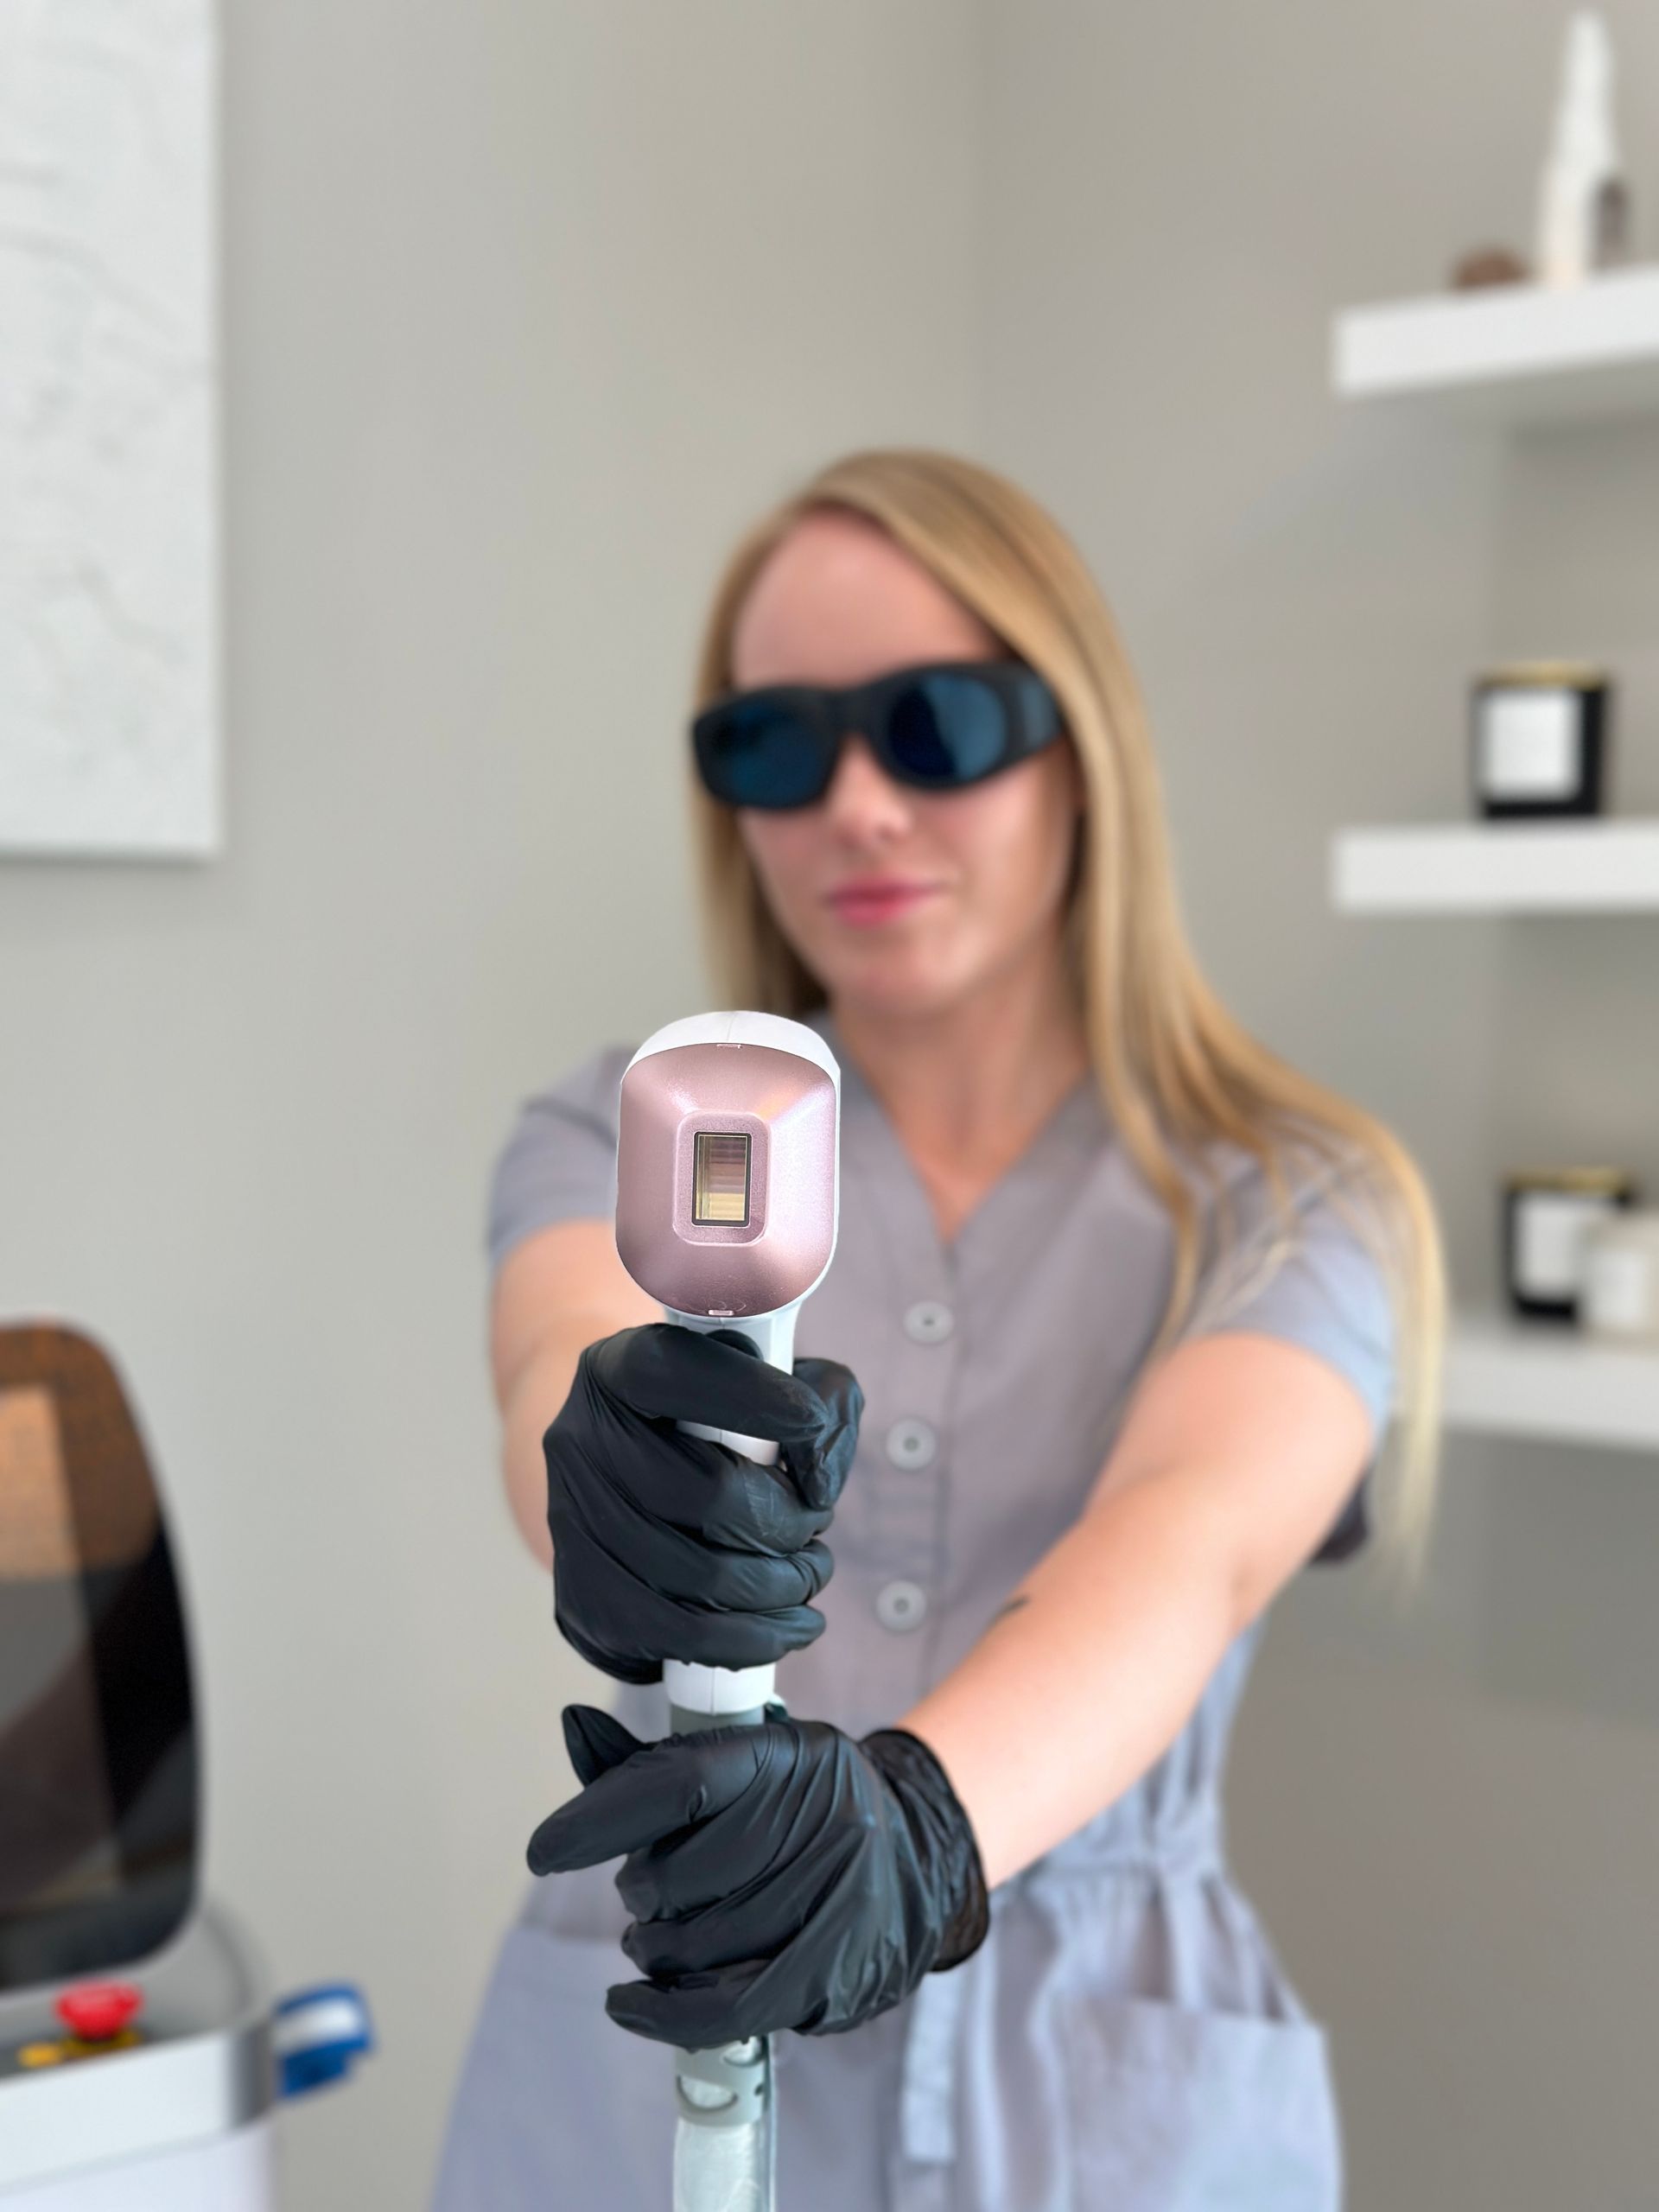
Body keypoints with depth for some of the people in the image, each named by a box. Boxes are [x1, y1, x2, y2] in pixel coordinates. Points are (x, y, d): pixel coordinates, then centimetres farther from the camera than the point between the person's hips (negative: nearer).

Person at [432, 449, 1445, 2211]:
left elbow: (1189, 1546, -24)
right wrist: (611, 1460, -44)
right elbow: (560, 1359, -21)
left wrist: (925, 1814, -43)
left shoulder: (1289, 1203, -5)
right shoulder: (615, 1139, 0)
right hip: (641, 2069, 1)